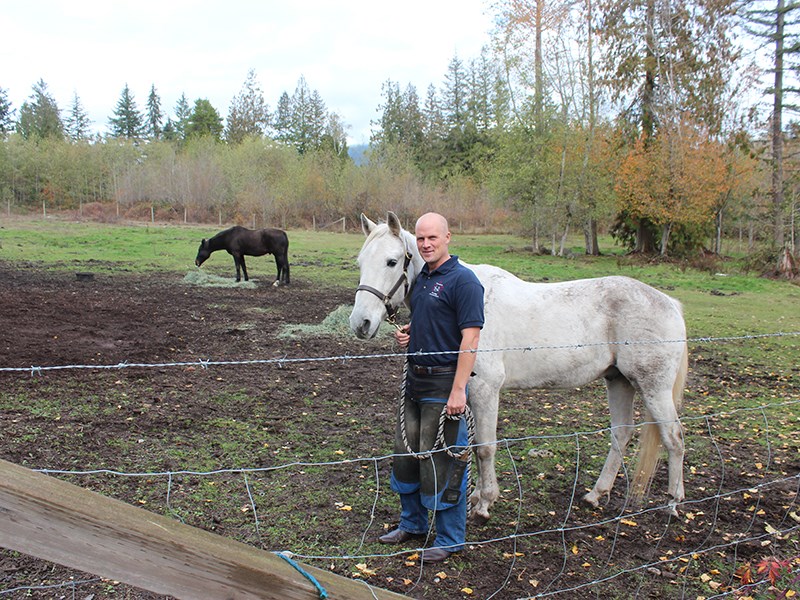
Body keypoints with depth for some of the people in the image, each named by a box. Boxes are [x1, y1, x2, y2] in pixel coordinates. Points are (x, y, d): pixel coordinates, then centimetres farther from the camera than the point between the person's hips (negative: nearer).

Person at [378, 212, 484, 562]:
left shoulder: (463, 281, -15)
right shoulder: (420, 277, 11)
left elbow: (470, 338, -21)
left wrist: (458, 390, -25)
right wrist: (405, 333, 4)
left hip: (443, 385, -9)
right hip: (415, 379, 9)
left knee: (442, 462, 0)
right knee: (404, 453, 17)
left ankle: (450, 539, 18)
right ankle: (412, 523, 36)